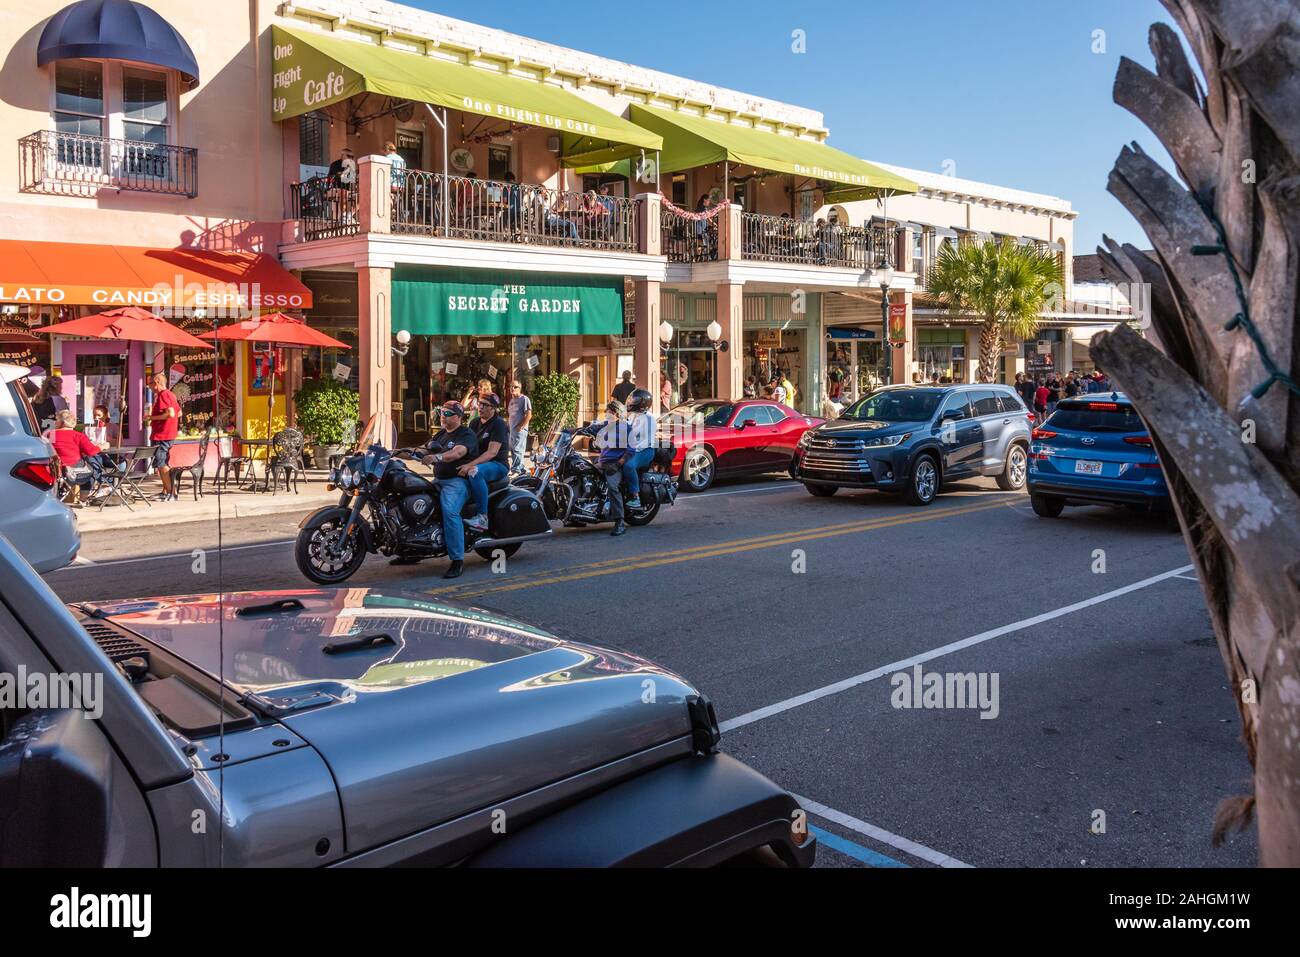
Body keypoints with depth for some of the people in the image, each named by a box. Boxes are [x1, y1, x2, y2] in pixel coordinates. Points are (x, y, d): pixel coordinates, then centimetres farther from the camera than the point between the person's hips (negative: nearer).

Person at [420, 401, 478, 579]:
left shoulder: (466, 435, -7)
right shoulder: (441, 433, 20)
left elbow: (457, 452, -27)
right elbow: (428, 451, 18)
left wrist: (436, 457, -43)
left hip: (457, 481, -9)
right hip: (439, 481, 9)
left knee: (450, 511, -32)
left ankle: (457, 560, -31)